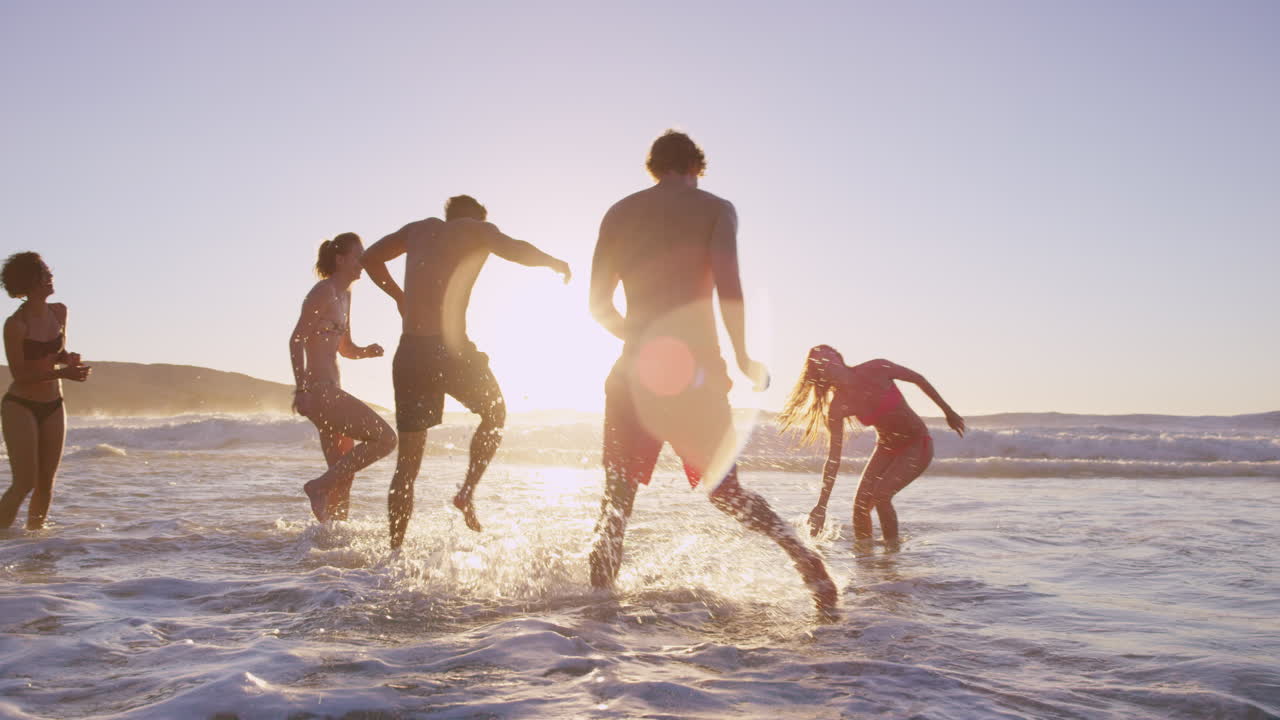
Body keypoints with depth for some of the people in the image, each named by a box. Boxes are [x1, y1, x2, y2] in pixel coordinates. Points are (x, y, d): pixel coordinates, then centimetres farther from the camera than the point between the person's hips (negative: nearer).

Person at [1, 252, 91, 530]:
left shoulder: (59, 312, 3)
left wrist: (70, 359, -6)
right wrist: (62, 373, -26)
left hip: (53, 407, 6)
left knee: (46, 482, 8)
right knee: (25, 482, -10)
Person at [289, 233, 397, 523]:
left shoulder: (344, 295, 18)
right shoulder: (324, 292, -9)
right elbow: (296, 339, -17)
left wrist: (366, 352, 3)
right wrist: (302, 389, -25)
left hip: (330, 392, 10)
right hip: (319, 390, -10)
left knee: (344, 475, 12)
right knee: (385, 438, -13)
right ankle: (320, 486, -9)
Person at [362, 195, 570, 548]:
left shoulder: (420, 229, 20)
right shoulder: (477, 230, 7)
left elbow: (370, 257, 23)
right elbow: (517, 251, -11)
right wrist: (555, 263, 6)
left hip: (409, 353, 5)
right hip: (449, 349, -5)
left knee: (407, 463, 10)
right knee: (494, 413, 23)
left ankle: (395, 549, 9)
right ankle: (467, 491, 6)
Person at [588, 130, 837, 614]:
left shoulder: (619, 213, 14)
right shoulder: (715, 209, 6)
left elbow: (598, 304, 12)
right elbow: (729, 289, -9)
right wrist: (743, 360, 1)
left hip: (637, 370, 1)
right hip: (695, 366, 0)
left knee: (617, 498, 9)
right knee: (724, 489, 13)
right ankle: (805, 558, -2)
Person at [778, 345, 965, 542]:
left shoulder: (877, 369, -21)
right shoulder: (837, 408, -13)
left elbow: (918, 379, -3)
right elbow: (833, 460, -14)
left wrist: (948, 411, 5)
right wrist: (821, 506, -20)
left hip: (917, 444, -4)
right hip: (886, 448, 4)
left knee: (881, 494, -23)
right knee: (860, 503, -8)